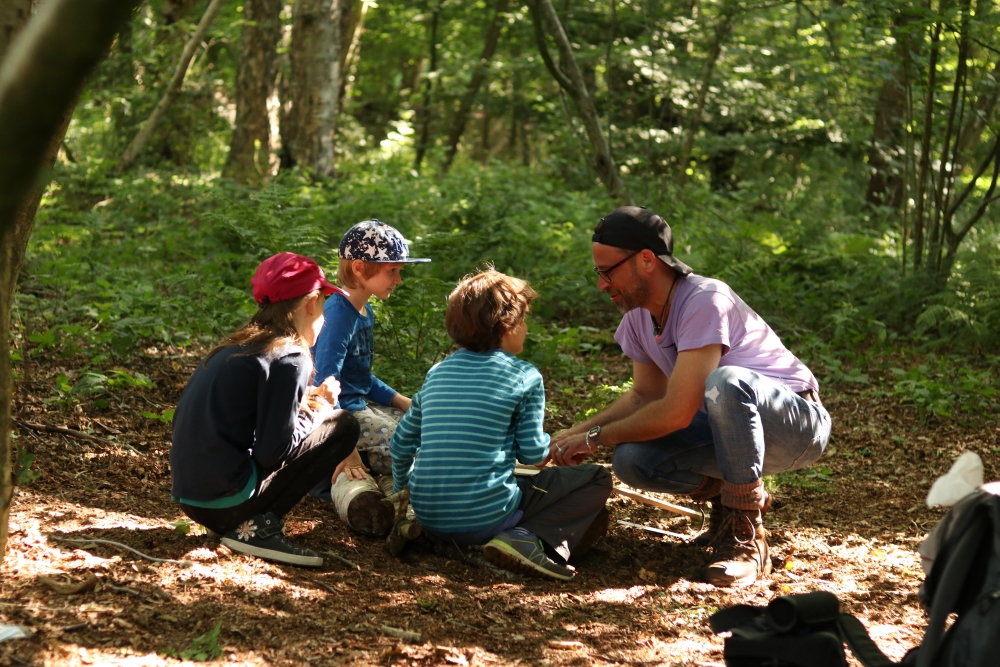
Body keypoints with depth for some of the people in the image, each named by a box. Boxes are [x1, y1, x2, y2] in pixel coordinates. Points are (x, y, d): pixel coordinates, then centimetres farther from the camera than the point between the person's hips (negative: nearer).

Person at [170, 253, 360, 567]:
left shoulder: (235, 347, 15)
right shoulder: (290, 358, -10)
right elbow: (274, 450, -15)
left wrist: (306, 400, 16)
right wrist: (317, 409, 2)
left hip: (189, 497, 9)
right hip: (226, 501, -9)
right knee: (342, 424, -1)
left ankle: (251, 522, 6)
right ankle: (259, 526, -7)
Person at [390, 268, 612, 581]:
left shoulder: (437, 373, 13)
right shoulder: (525, 376, -2)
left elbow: (401, 442, 18)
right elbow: (532, 453, -2)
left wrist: (401, 493, 35)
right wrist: (548, 444, 21)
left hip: (427, 516, 6)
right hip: (484, 517, -6)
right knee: (598, 479, 5)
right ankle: (531, 540, -13)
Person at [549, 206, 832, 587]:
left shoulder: (705, 301, -26)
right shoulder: (638, 316, 0)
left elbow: (677, 411, -29)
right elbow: (645, 396, 12)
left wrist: (597, 437, -19)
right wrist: (578, 433, -3)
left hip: (799, 424, -7)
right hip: (732, 426, 7)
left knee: (724, 381, -39)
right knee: (631, 460, -17)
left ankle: (745, 535, -25)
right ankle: (728, 498, 9)